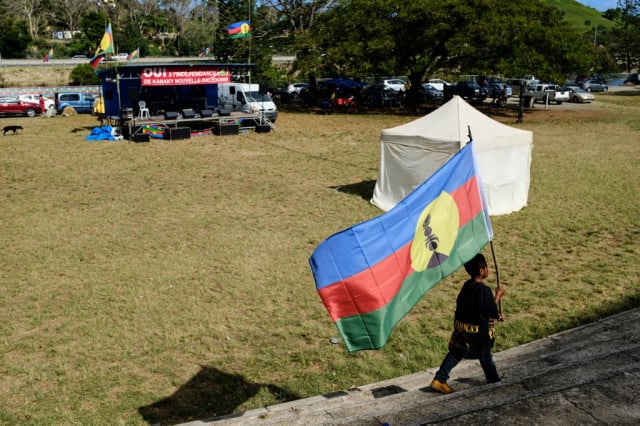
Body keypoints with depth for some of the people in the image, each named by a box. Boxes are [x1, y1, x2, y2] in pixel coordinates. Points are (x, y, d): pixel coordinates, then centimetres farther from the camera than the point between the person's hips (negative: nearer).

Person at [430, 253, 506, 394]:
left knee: (455, 353, 10)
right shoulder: (484, 290, -23)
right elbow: (492, 313, -17)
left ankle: (439, 379, 4)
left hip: (461, 326, 6)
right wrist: (498, 296, -6)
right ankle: (493, 379, 41)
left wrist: (496, 315, 13)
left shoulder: (466, 286, 2)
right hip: (478, 331, -6)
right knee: (485, 355, 18)